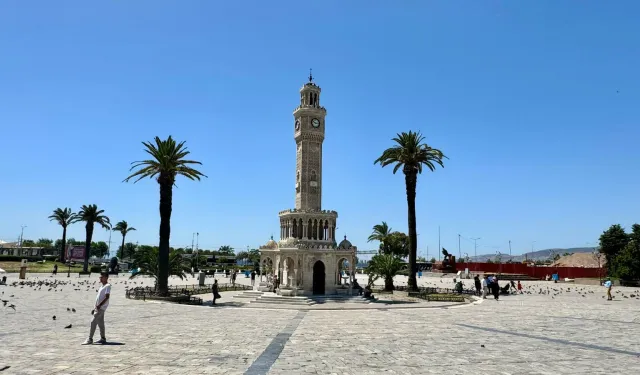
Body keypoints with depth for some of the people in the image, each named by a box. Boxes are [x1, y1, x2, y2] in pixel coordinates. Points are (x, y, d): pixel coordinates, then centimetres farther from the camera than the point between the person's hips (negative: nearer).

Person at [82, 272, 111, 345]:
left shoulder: (108, 286, -10)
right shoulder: (101, 287, 20)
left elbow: (107, 297, -19)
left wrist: (99, 305, -24)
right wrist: (94, 308, 19)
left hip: (101, 308, -9)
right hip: (98, 308, 9)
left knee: (93, 322, -12)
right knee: (100, 323, 11)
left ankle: (90, 339, -9)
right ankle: (103, 338, 17)